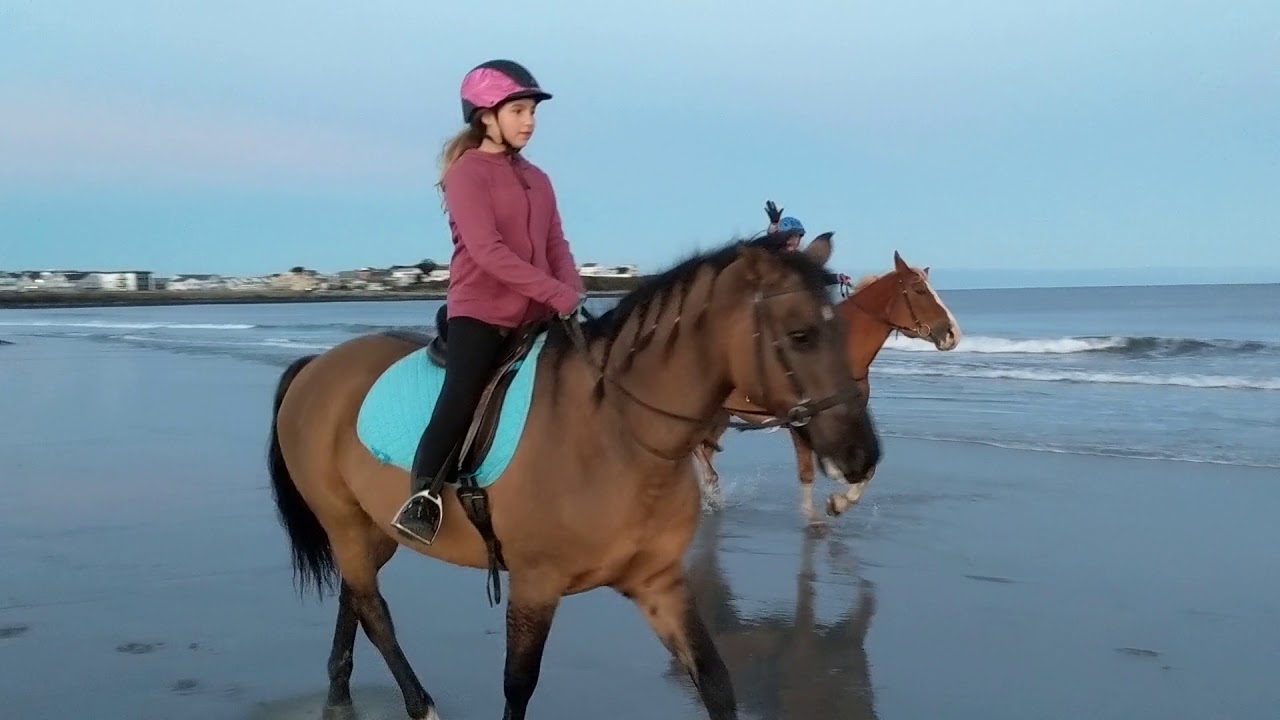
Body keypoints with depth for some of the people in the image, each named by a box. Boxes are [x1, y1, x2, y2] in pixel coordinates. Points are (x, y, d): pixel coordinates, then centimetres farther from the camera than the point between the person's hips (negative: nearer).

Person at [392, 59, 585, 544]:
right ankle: (420, 497, -9)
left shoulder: (537, 179, 16)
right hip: (478, 312, -7)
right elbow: (487, 250, -18)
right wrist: (557, 293, -23)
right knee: (461, 400, -20)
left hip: (535, 316, 7)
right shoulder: (467, 172, -6)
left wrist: (573, 295, -10)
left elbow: (556, 245, 11)